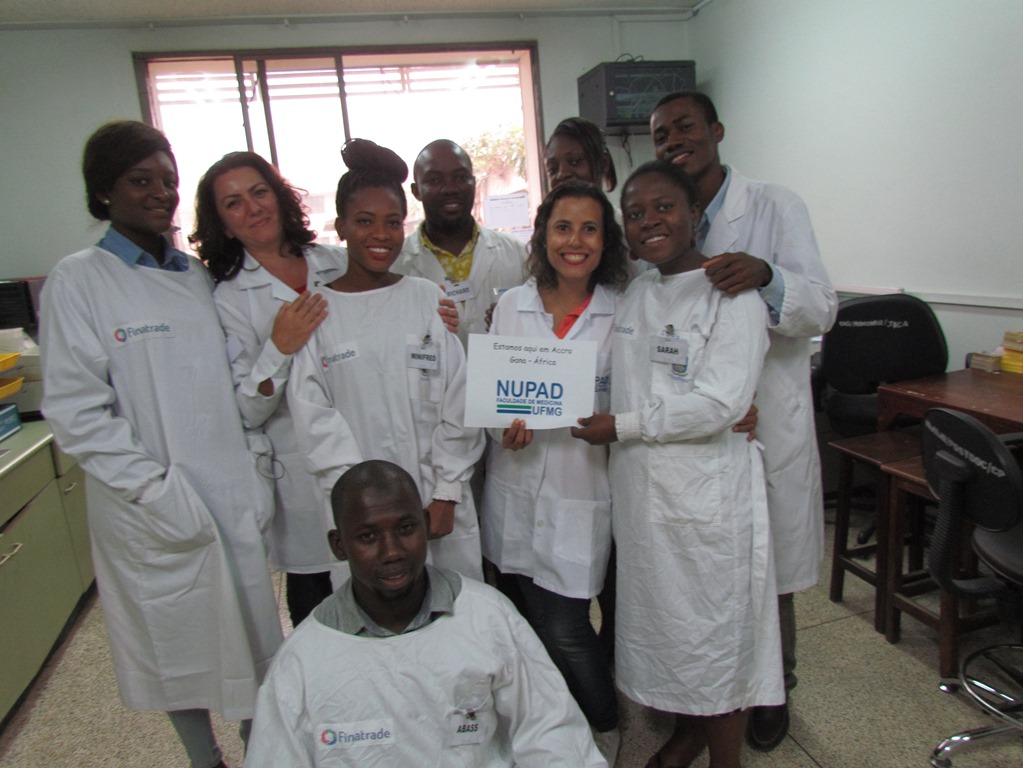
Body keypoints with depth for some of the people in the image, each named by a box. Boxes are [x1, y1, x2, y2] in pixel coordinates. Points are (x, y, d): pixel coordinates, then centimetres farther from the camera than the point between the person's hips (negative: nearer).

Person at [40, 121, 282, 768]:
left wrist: (255, 479, 3)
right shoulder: (79, 281, -5)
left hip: (234, 497, 4)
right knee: (180, 645, 13)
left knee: (253, 636, 14)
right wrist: (158, 494, -15)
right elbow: (76, 413, -10)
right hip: (154, 512, -3)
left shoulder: (199, 275, 8)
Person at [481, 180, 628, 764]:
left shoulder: (622, 312, -4)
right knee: (539, 618, 13)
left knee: (564, 628, 0)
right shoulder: (511, 305, 3)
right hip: (518, 484, 3)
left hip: (584, 487, -2)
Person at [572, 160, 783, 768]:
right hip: (641, 485, 7)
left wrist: (625, 426, -16)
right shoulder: (634, 296, 10)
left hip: (708, 490, -6)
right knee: (662, 616, 19)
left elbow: (720, 404, -20)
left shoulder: (732, 296, -11)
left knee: (716, 626, 8)